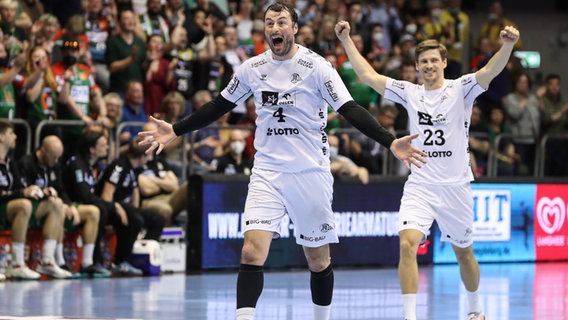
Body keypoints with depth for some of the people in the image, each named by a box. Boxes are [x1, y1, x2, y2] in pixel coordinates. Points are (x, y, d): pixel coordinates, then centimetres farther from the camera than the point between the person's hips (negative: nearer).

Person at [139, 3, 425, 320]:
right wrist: (175, 131, 13)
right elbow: (219, 106, 16)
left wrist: (391, 142, -24)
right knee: (252, 252, -15)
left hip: (311, 172, -2)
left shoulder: (316, 66, -8)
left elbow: (351, 110, -12)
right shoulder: (252, 68, 3)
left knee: (319, 260, 8)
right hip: (268, 172, 2)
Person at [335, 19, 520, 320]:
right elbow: (368, 75, 6)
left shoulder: (460, 89, -3)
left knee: (463, 253, 13)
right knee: (407, 244, -20)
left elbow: (491, 70, -21)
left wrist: (507, 45, -39)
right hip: (419, 187, 1)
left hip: (455, 187, -1)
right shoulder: (409, 93, 5)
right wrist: (346, 40, 1)